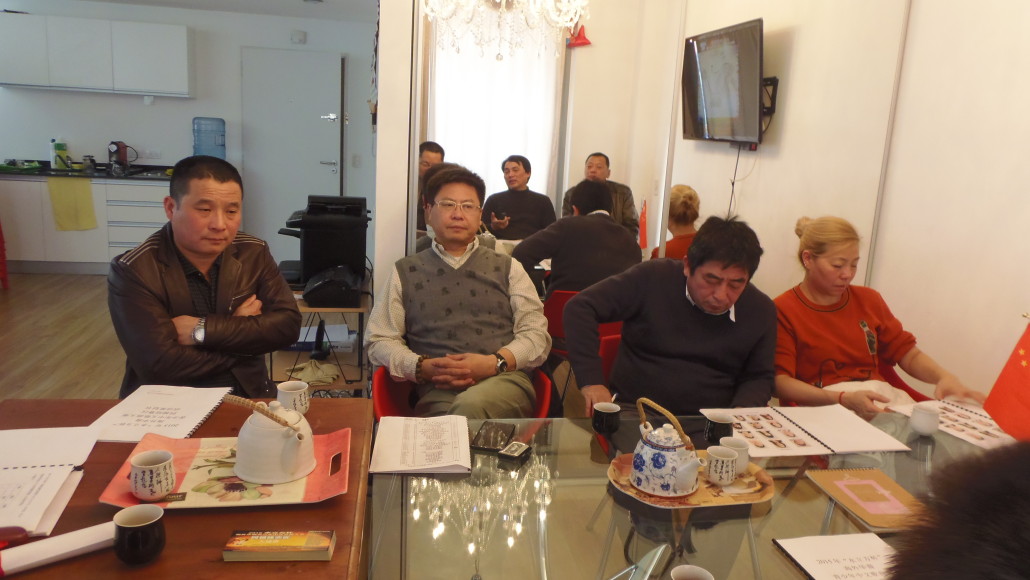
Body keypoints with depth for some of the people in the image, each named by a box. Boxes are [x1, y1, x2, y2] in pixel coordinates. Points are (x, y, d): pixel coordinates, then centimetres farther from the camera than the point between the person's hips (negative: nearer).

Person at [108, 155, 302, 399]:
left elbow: (288, 325, -8)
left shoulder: (254, 254, 2)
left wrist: (203, 330, -16)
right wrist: (246, 334, -9)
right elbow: (160, 365, -18)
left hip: (247, 397, 3)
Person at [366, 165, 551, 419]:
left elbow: (538, 334, 10)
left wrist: (494, 363, -10)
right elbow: (379, 341, 13)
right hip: (439, 392, 0)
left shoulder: (507, 267, 17)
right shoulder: (405, 272, 17)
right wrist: (421, 367, -8)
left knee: (470, 406, -36)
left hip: (506, 380, 1)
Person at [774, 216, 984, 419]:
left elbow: (909, 354, 17)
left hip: (884, 398, 7)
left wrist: (945, 378, -5)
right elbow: (780, 382, -13)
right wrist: (844, 399, -25)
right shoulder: (783, 310, -4)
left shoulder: (869, 300, 16)